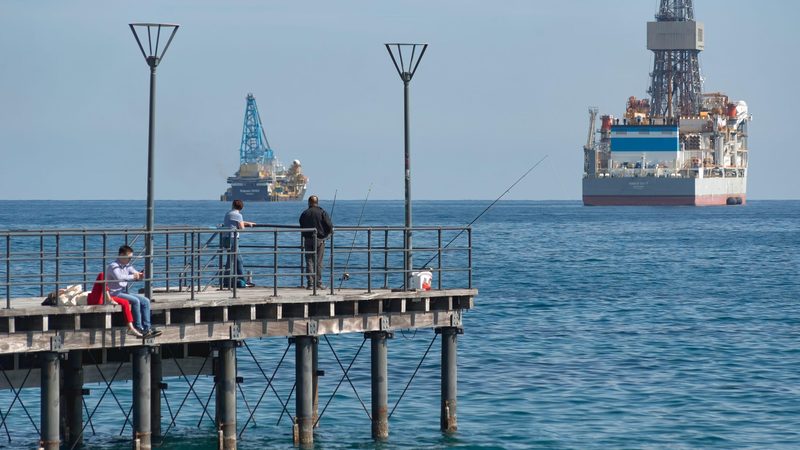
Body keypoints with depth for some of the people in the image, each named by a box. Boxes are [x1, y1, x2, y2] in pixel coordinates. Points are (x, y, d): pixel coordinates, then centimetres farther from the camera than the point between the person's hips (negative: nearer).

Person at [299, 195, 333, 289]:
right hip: (319, 239, -2)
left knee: (309, 261, 5)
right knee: (319, 262, 3)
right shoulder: (322, 212, -4)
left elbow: (301, 228, 10)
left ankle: (310, 283, 0)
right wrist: (328, 233, 10)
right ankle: (318, 282, 1)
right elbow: (329, 226, -10)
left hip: (307, 240, 2)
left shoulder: (304, 214, 4)